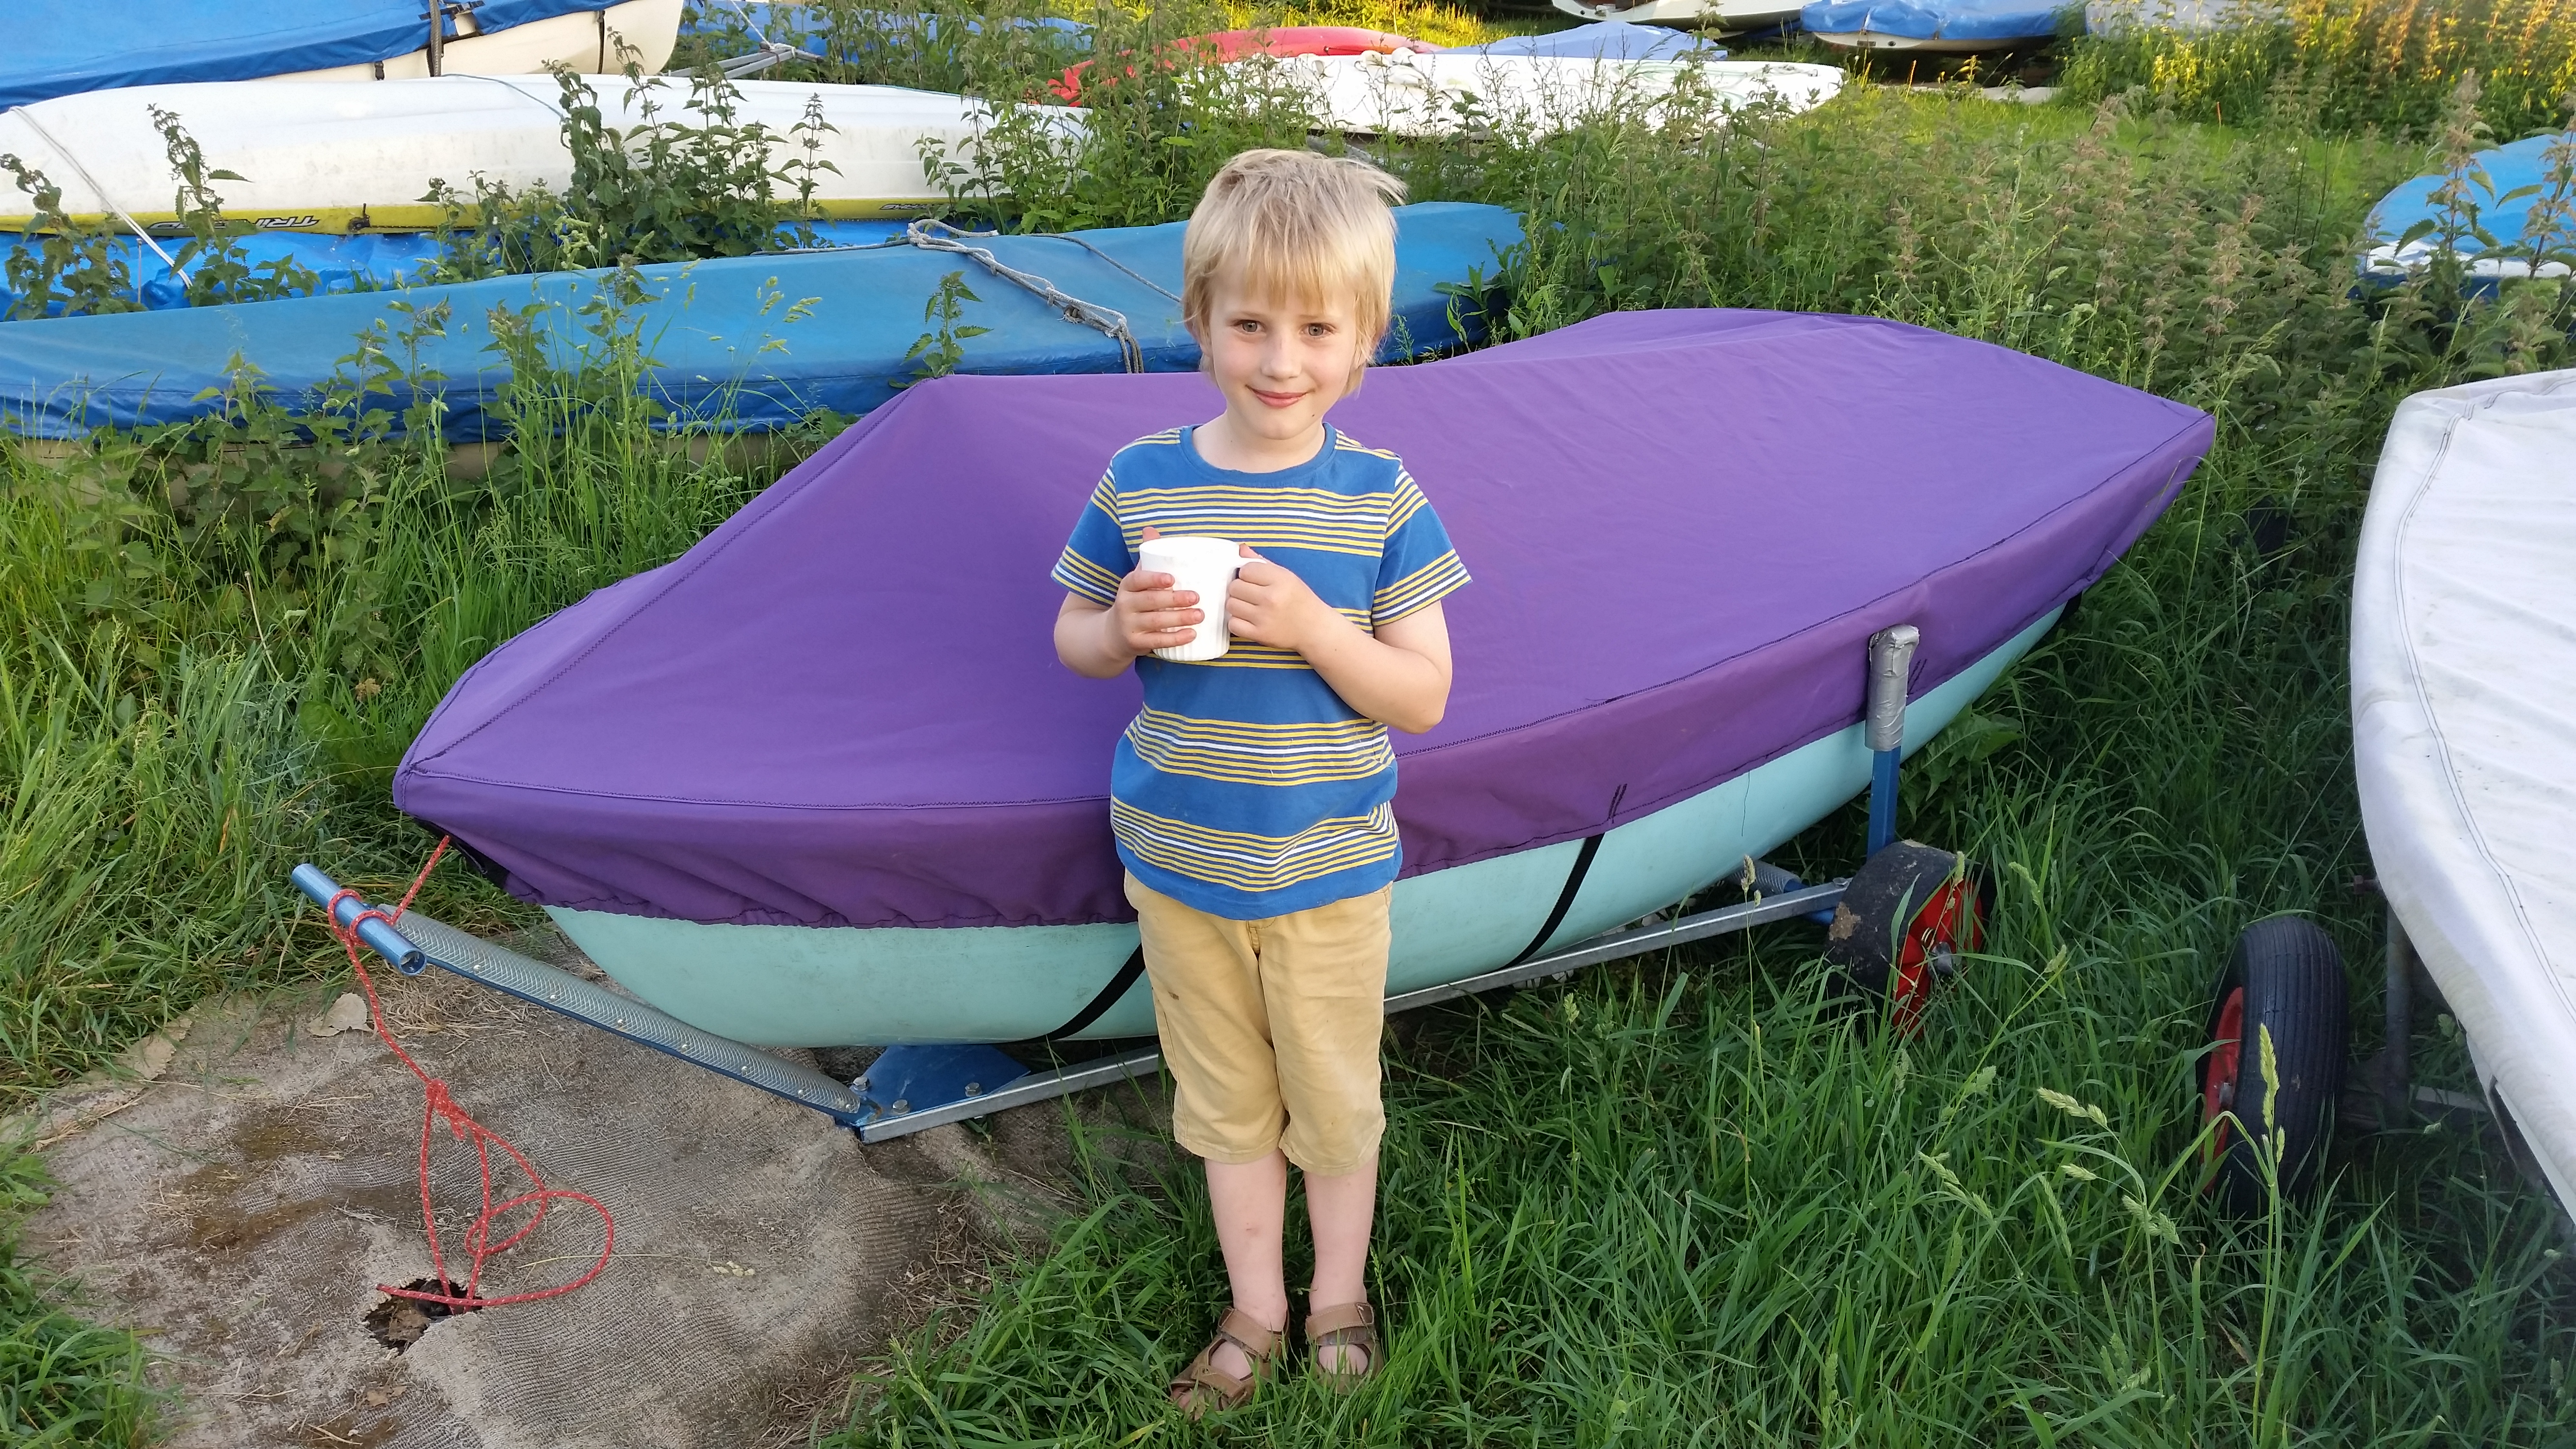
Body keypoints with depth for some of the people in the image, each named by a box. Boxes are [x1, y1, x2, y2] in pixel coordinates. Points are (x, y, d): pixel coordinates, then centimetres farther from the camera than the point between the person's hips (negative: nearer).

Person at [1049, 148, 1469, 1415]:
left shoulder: (1380, 500, -11)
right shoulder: (1141, 482, -7)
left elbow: (1422, 697, -10)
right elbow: (1074, 643, 5)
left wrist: (1315, 628, -27)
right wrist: (1124, 630, -18)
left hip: (1328, 868, -1)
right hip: (1179, 858, 2)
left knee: (1334, 1101, 16)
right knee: (1227, 1102, 19)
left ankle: (1340, 1297, 43)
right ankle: (1255, 1313, 40)